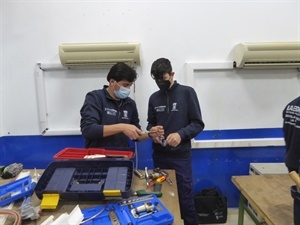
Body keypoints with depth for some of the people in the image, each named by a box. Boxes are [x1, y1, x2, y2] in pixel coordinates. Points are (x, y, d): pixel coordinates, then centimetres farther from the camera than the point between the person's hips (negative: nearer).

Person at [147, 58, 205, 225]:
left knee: (185, 196, 4)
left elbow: (198, 124, -5)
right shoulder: (154, 98, 8)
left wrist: (181, 134, -21)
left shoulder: (187, 93, -4)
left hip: (181, 155, -3)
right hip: (159, 155, 4)